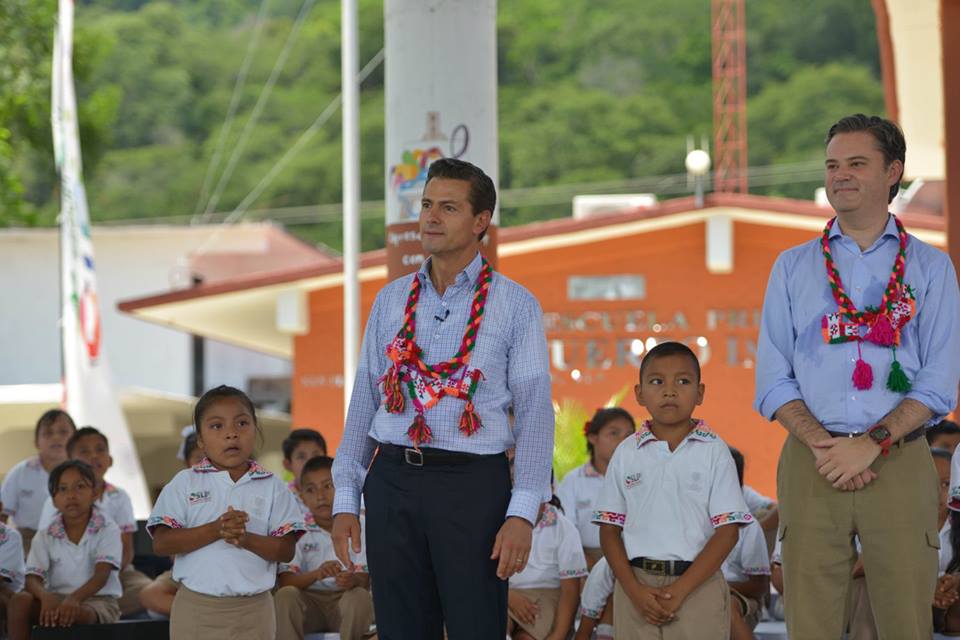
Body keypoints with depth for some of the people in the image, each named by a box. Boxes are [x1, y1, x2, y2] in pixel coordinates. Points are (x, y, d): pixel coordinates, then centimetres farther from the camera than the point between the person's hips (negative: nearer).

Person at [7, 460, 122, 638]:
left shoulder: (107, 530, -4)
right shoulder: (45, 536, 5)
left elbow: (101, 575, -17)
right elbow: (32, 578, -6)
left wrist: (74, 598, -37)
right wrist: (46, 596, -32)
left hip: (98, 599, -3)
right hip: (57, 599, 4)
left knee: (71, 614, -38)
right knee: (21, 601, -27)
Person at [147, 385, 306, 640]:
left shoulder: (271, 486, 4)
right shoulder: (185, 483, 2)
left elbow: (286, 550, -2)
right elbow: (161, 543, -8)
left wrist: (245, 538, -20)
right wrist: (215, 530, -20)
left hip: (252, 609, 1)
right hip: (196, 607, -1)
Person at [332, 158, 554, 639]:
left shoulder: (515, 305, 1)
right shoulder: (392, 301, 12)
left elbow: (534, 413, -4)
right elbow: (364, 401, 13)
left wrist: (522, 513, -14)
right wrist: (345, 499, 7)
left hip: (472, 483, -4)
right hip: (393, 480, 4)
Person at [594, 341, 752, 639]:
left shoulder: (714, 452, 1)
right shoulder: (626, 454, 7)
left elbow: (728, 531, -4)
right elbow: (609, 530, 8)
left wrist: (680, 590, -12)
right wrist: (635, 590, -7)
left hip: (697, 585, -2)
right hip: (637, 584, 2)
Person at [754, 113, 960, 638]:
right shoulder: (793, 267, 13)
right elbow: (773, 379, 7)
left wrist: (871, 445, -12)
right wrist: (820, 443, -9)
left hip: (898, 461, -1)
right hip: (810, 464, 1)